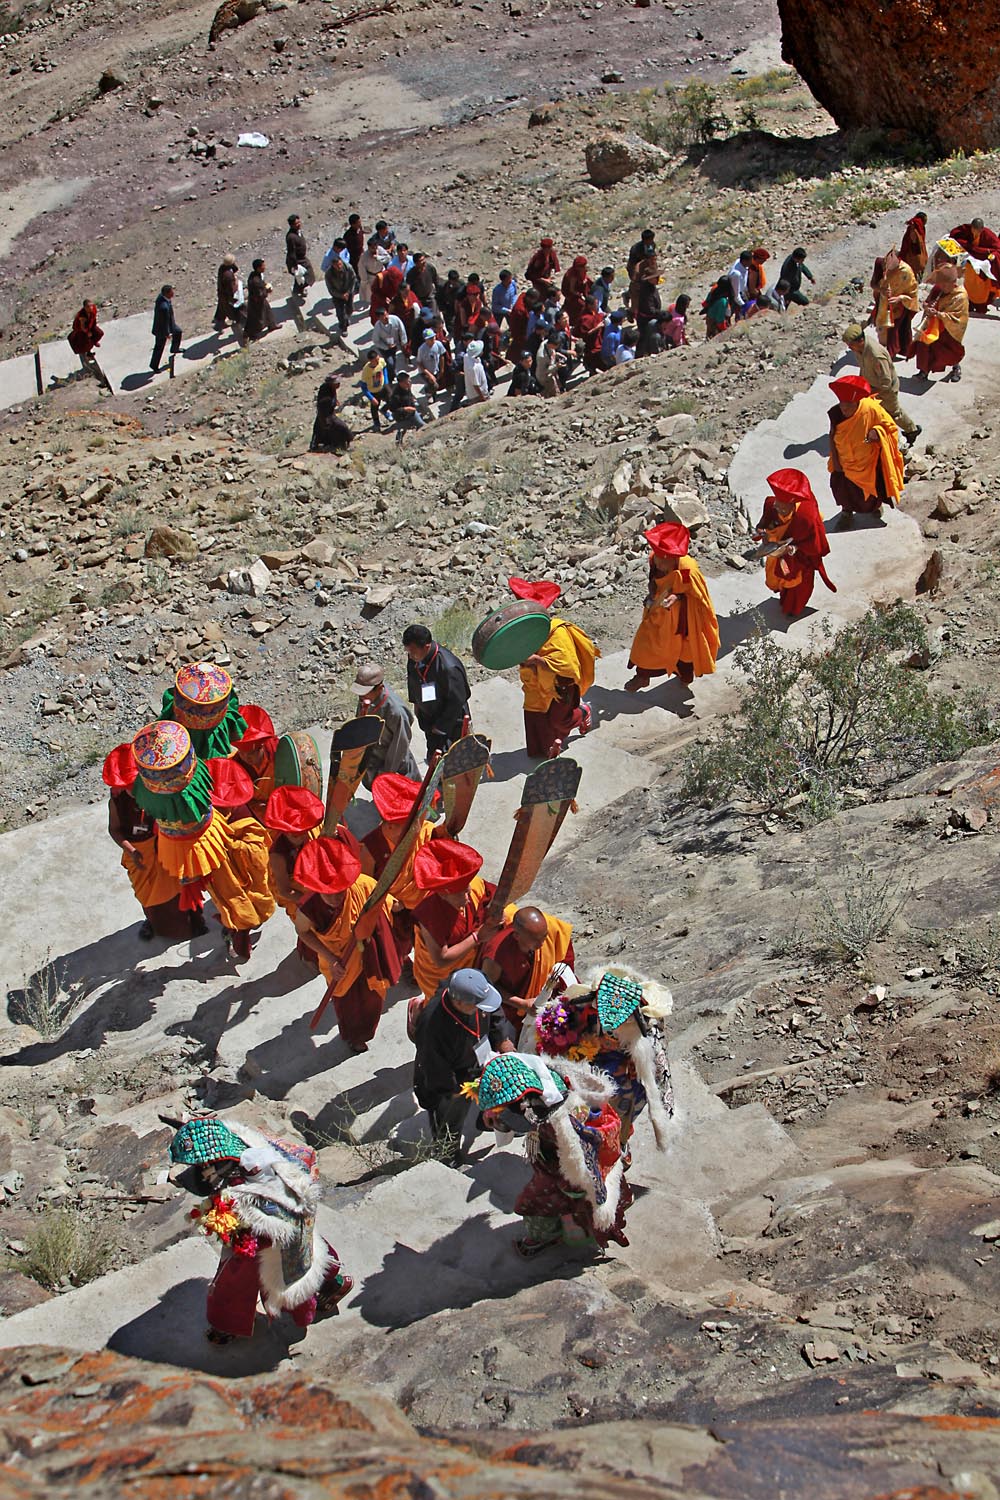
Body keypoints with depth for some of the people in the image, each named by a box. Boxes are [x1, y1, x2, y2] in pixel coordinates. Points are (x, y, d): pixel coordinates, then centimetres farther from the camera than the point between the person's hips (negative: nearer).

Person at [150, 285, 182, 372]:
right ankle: (154, 365, 37)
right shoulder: (164, 307, -44)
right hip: (161, 329, -9)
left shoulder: (161, 296, -16)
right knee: (159, 348, 14)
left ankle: (174, 349, 55)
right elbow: (164, 322, -30)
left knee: (178, 332, 29)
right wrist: (167, 334, -15)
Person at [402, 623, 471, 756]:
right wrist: (415, 703, 13)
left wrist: (441, 726, -18)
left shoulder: (449, 668, -39)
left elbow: (456, 701, -27)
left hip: (449, 721, -7)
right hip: (428, 716, 7)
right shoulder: (414, 658, -17)